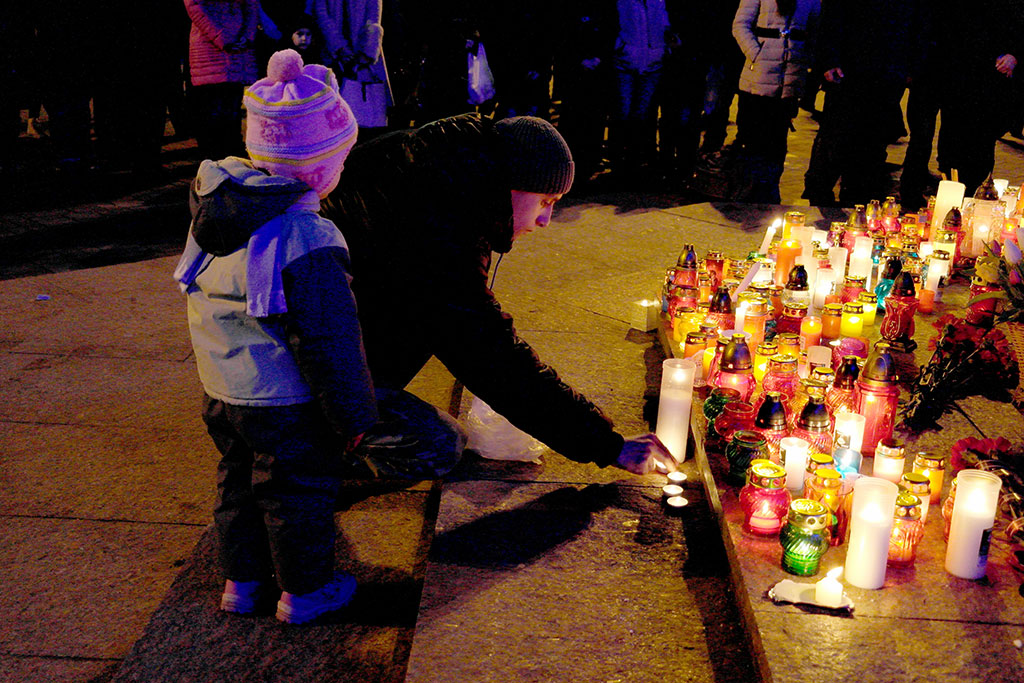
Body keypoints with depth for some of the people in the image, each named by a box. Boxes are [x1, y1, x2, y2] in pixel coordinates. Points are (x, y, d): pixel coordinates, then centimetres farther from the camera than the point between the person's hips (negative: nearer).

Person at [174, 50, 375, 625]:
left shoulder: (213, 209, -4)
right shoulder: (310, 243, -28)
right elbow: (331, 341, -22)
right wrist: (355, 414, -11)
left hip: (223, 393, 8)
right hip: (287, 406, -7)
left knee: (239, 483, 23)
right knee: (299, 492, 12)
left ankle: (243, 580, 39)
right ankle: (304, 590, 29)